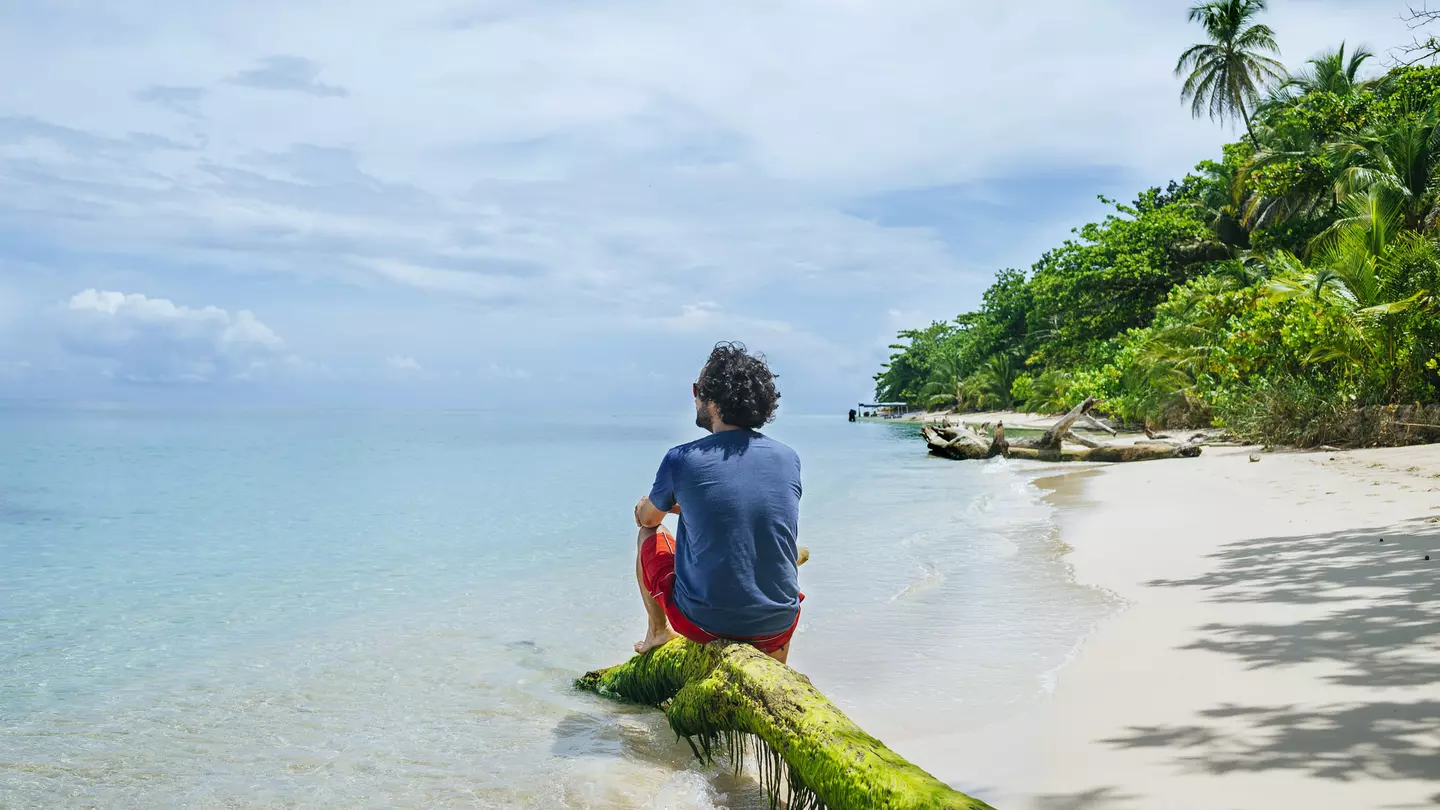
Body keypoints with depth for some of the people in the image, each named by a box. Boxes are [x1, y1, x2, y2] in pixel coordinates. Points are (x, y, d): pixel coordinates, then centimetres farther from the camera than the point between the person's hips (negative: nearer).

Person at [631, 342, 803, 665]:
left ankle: (658, 631, 42)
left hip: (702, 622, -3)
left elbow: (647, 517, 8)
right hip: (776, 628, 3)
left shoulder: (682, 459, -12)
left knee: (650, 534, 22)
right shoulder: (789, 459, -2)